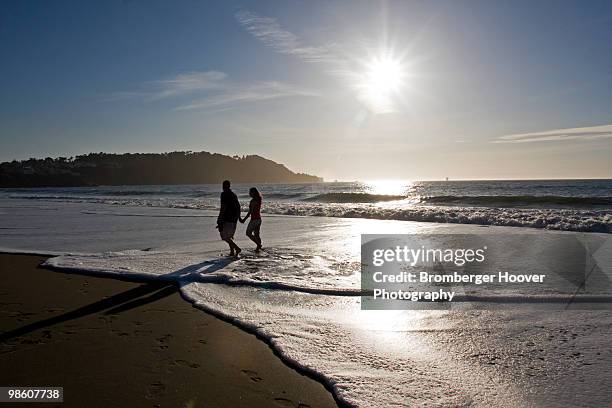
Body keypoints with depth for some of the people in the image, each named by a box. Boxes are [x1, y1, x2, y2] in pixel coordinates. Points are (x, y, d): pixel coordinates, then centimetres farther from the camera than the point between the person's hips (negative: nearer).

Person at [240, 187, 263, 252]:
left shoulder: (253, 201, -18)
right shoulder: (259, 200, 9)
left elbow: (250, 212, -21)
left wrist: (244, 219, -16)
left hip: (254, 219, -9)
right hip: (259, 219, 9)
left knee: (248, 233, 3)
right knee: (256, 234, 13)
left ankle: (259, 244, -4)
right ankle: (258, 248, 15)